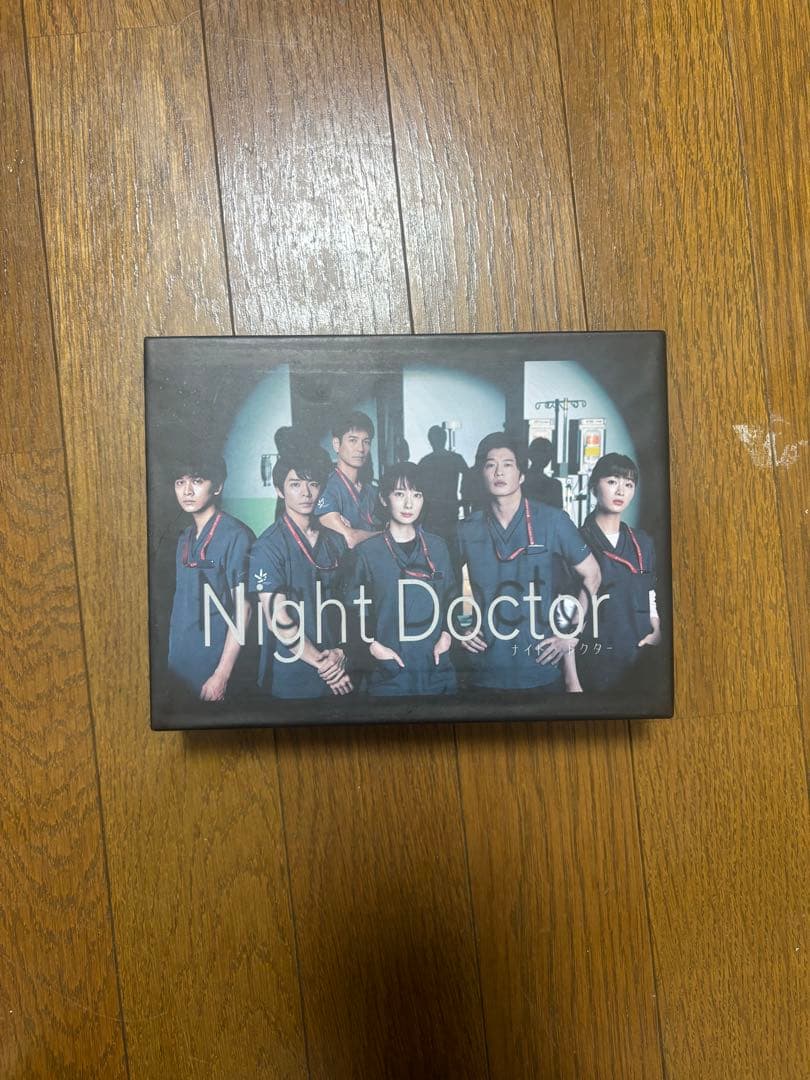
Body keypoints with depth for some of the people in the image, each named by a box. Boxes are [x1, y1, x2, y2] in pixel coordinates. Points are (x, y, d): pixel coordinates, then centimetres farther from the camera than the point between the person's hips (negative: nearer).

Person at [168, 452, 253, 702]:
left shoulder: (235, 535, -14)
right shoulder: (185, 537, 8)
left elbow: (242, 609, -15)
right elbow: (182, 604, 12)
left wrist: (222, 674, -17)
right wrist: (171, 658, 7)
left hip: (214, 663, -6)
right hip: (179, 662, 7)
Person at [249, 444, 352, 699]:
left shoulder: (335, 541, 5)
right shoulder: (268, 547, -12)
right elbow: (278, 621, -16)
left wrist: (340, 652, -6)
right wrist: (321, 663, -13)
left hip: (337, 669, 5)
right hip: (291, 676, -5)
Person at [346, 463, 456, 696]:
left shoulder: (437, 547, 5)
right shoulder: (368, 552, -4)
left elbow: (451, 597, 13)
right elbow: (354, 607, 0)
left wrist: (446, 635, -1)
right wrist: (374, 646, -10)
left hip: (436, 663, 3)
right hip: (389, 669, -3)